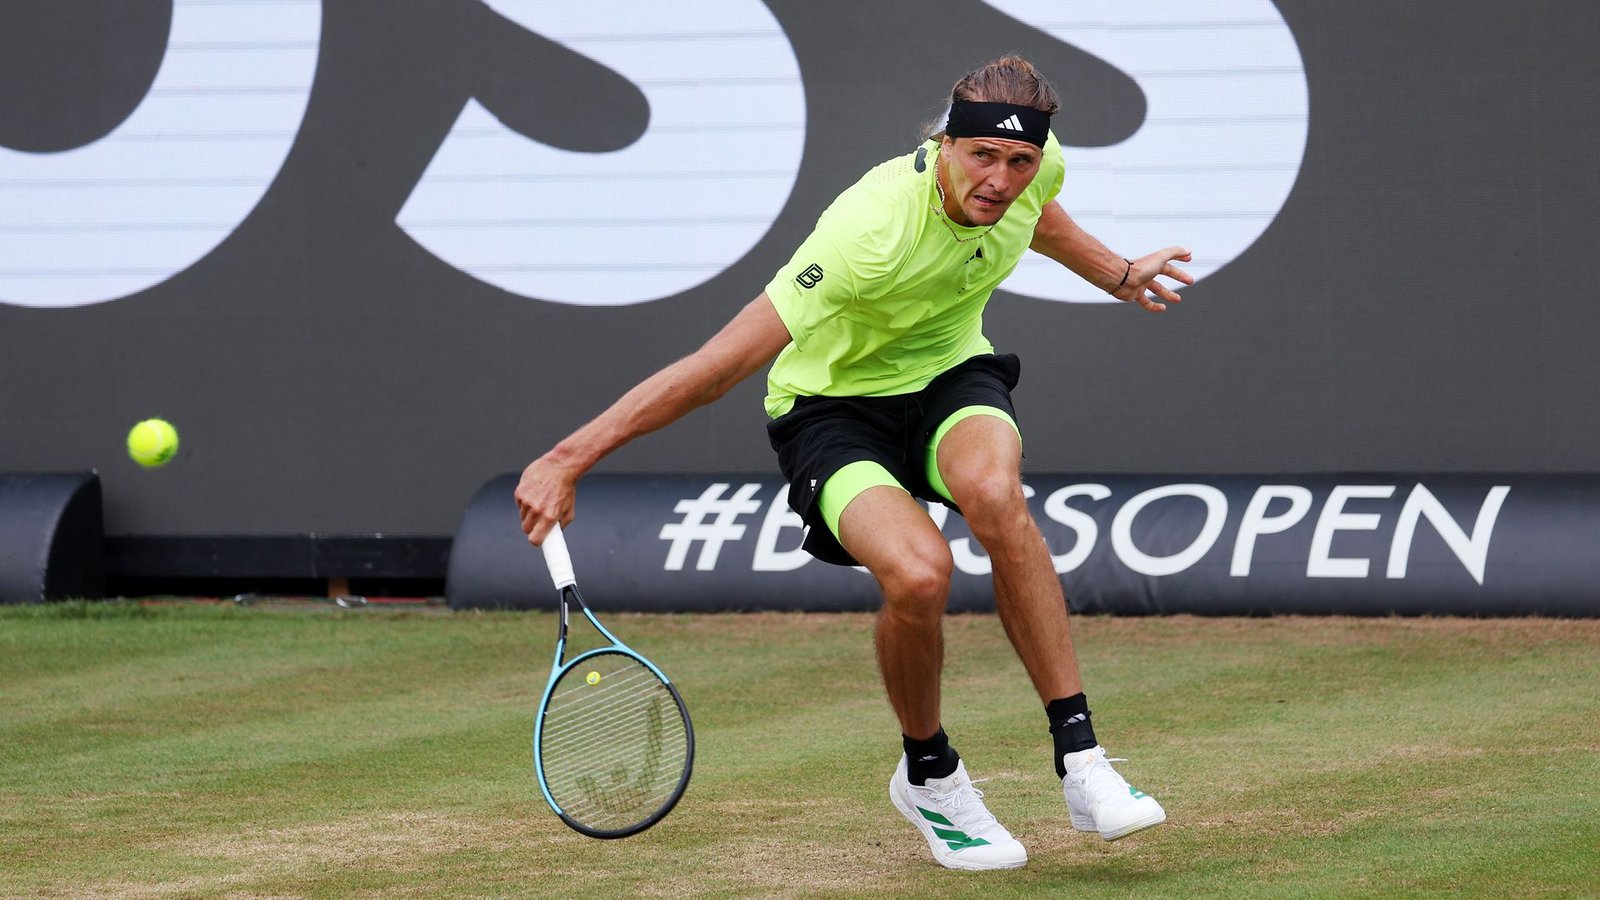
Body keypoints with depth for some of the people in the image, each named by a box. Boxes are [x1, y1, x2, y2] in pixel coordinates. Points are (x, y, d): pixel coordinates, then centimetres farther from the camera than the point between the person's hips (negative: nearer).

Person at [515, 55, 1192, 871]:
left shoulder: (1034, 167, -14)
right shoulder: (870, 234, -35)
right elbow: (725, 361, -34)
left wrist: (1117, 275, 33)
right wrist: (570, 458, -36)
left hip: (949, 374, 4)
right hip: (833, 400, -4)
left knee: (995, 495, -33)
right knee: (918, 573, -33)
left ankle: (1078, 761, -25)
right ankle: (929, 776, -1)